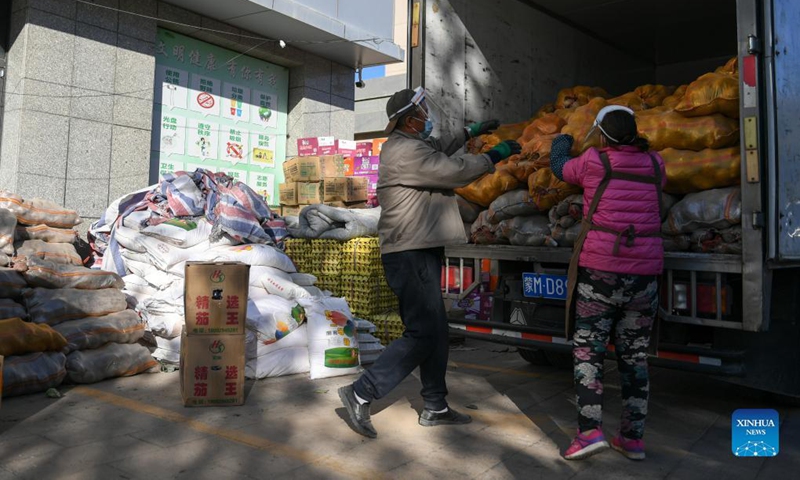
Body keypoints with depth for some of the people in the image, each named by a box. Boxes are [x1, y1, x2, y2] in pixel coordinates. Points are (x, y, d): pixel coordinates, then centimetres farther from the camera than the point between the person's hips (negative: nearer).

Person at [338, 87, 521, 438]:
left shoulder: (408, 144, 17)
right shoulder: (405, 151, -16)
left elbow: (437, 149, 37)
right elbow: (455, 171, -17)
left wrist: (469, 132, 37)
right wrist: (495, 155, -4)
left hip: (420, 252, 11)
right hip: (410, 254, -11)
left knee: (436, 331, 13)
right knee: (421, 334, -10)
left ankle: (435, 408, 23)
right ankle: (361, 395, -4)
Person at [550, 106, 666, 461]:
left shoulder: (593, 161, -3)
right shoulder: (655, 164, 8)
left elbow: (560, 169, 17)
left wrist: (561, 143, 39)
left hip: (599, 270, -4)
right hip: (644, 272, 4)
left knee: (587, 351, 4)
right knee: (634, 356, 11)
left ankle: (590, 431, -6)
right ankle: (633, 438, 17)